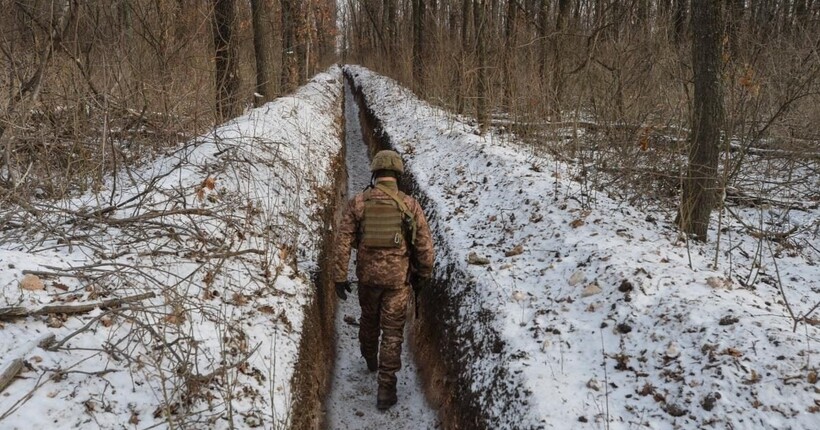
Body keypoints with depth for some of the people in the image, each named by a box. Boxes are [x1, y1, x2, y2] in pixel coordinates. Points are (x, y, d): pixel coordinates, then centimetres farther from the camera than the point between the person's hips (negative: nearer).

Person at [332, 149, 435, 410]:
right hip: (398, 278, -2)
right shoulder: (409, 204, -8)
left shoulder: (358, 202, -6)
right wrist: (424, 276, 8)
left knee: (369, 319, 27)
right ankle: (385, 388, 5)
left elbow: (343, 241, -8)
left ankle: (370, 360, 50)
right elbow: (425, 244, -6)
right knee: (392, 332, 6)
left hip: (368, 275, 2)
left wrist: (340, 277, -2)